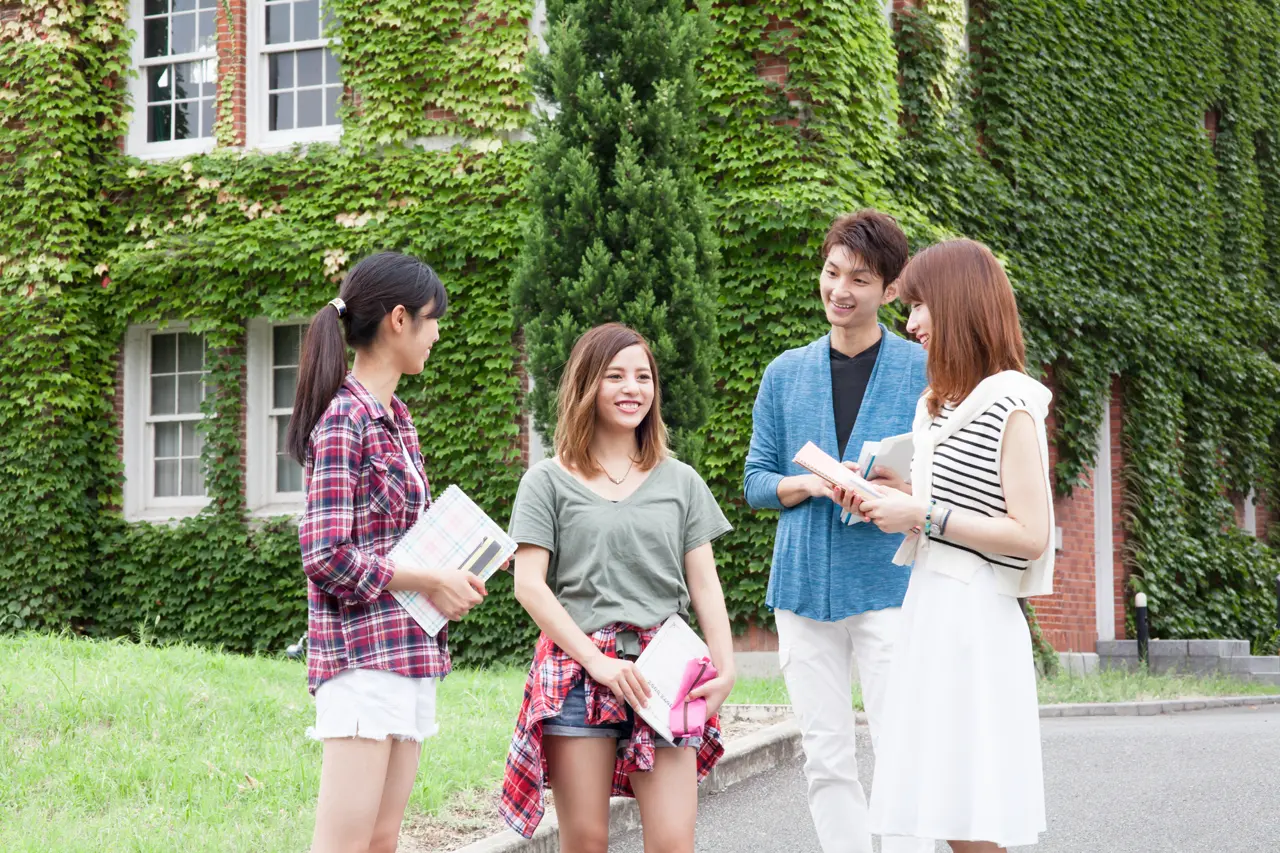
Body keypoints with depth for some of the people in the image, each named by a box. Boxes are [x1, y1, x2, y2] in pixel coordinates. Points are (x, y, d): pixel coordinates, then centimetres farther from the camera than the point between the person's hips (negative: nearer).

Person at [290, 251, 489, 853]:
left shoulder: (395, 419, 15)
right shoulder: (344, 418, -12)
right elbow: (325, 556, -17)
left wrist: (455, 573, 4)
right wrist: (429, 582, -12)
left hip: (409, 654, 9)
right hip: (364, 656, -9)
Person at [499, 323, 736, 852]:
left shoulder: (680, 482, 15)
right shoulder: (550, 481, 6)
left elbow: (704, 584, 11)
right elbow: (528, 584, -2)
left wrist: (725, 668, -4)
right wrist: (597, 661, -11)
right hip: (578, 669, -2)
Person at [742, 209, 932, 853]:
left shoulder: (923, 370, 3)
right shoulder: (786, 374, 13)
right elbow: (754, 480, 14)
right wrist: (806, 485, -8)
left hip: (889, 583, -3)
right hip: (804, 583, 3)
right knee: (826, 758, 6)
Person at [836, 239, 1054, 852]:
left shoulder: (1011, 405, -9)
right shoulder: (938, 406, 18)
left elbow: (1030, 535, -16)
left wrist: (923, 515, -13)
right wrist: (886, 498, 8)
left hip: (974, 621, -9)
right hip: (927, 611, 9)